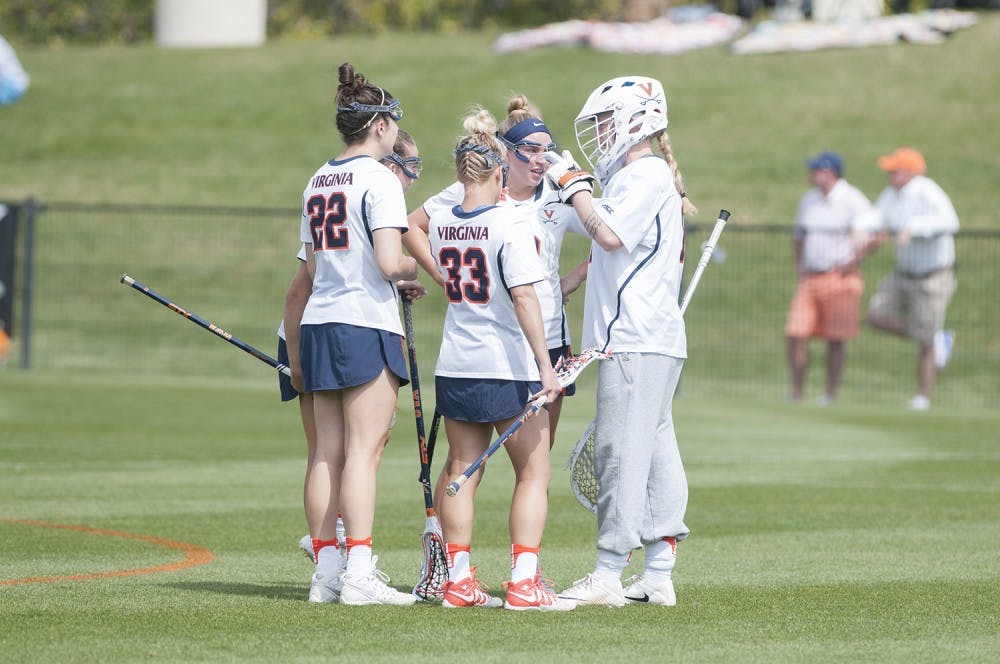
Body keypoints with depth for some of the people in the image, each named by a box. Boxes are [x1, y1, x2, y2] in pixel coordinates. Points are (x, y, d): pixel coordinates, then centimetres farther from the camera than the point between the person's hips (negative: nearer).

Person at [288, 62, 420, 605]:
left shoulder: (317, 182, 15)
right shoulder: (379, 179, -9)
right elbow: (388, 262, -17)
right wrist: (413, 267, 4)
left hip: (317, 326, 8)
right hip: (366, 324, -7)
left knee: (328, 453, 7)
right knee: (363, 451, -9)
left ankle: (326, 571, 7)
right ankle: (359, 574, -13)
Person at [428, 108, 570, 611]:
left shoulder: (439, 223, 4)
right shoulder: (509, 222, -14)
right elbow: (523, 296, -19)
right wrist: (544, 363, -19)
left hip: (455, 368, 6)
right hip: (509, 367, -6)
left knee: (461, 472, 13)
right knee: (534, 474, 2)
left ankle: (458, 579, 12)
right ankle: (523, 582, -7)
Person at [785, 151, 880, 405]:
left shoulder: (852, 200, -8)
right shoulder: (809, 200, 13)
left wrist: (852, 262, -16)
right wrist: (799, 266, 12)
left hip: (841, 279, -6)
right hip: (810, 277, 6)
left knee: (835, 341, 1)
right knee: (796, 335, -4)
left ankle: (831, 394, 9)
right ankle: (795, 394, 1)